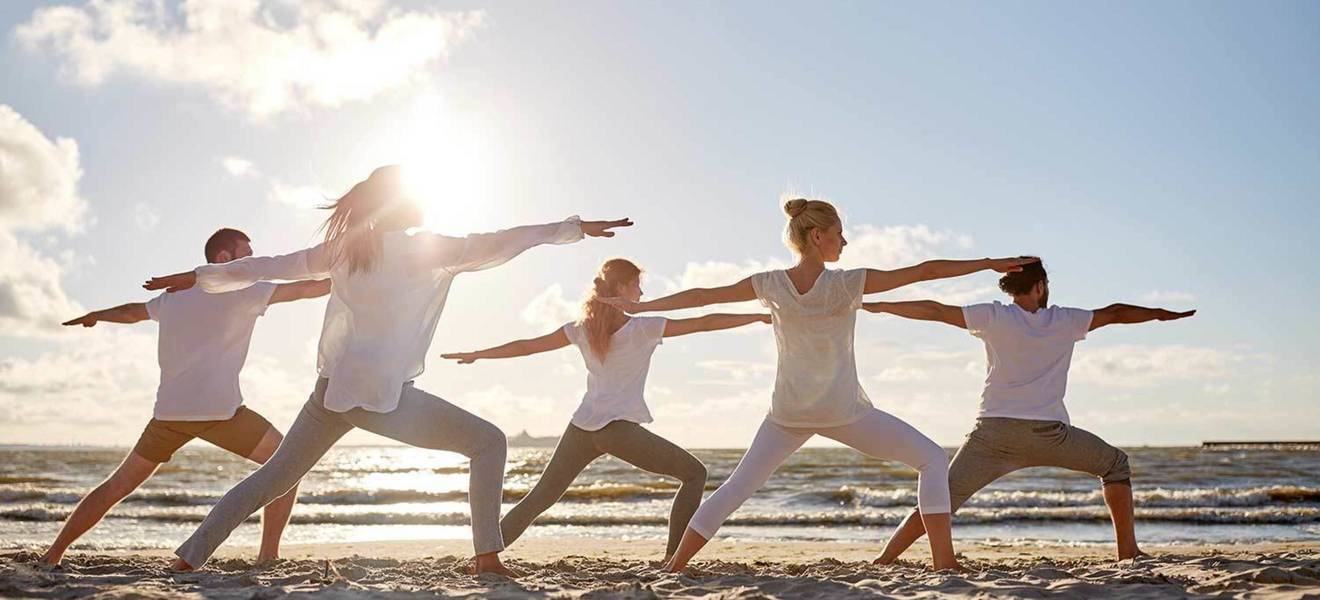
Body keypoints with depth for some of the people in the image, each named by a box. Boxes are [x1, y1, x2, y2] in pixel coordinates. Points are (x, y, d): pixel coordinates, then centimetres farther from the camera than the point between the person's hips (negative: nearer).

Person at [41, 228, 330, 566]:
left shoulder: (175, 296, 19)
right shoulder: (239, 290, 1)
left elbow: (133, 312, 37)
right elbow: (305, 289, -2)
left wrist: (95, 316, 57)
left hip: (169, 413, 6)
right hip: (219, 410, -6)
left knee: (118, 486, 21)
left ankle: (53, 554, 24)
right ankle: (268, 557, -2)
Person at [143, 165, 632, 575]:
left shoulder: (344, 246, 11)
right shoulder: (423, 249, -5)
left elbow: (269, 267, 16)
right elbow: (497, 245, -4)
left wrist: (200, 276, 29)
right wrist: (576, 227, 2)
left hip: (331, 390, 7)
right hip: (383, 395, -6)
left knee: (272, 478, 20)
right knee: (489, 442, 1)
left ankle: (189, 557, 20)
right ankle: (487, 556, -5)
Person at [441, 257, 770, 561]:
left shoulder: (582, 329, 11)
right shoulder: (644, 328, -1)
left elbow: (528, 345, 16)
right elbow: (704, 323, -1)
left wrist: (477, 354, 28)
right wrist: (759, 316, 5)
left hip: (581, 428, 5)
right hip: (619, 428, -5)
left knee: (539, 498, 16)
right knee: (694, 473, 6)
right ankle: (673, 557, -1)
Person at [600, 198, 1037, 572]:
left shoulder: (770, 285, -3)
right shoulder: (847, 284, -12)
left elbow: (701, 296, 5)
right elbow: (924, 271, -10)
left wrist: (639, 306, 16)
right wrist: (989, 263, -2)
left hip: (787, 413, 4)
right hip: (843, 411, -4)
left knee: (735, 487, 14)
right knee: (932, 459, 8)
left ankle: (673, 569, 13)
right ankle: (945, 562, 1)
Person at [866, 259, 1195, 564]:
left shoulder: (993, 316, 7)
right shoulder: (1065, 321, 11)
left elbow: (935, 311, 4)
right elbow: (1115, 313, 22)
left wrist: (880, 306, 11)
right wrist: (1163, 313, 38)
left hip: (993, 432, 0)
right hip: (1048, 433, 0)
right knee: (1116, 464, 23)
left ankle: (882, 561, -7)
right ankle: (1127, 550, 20)